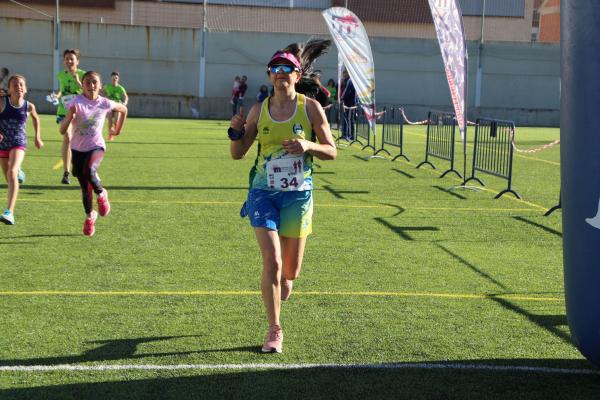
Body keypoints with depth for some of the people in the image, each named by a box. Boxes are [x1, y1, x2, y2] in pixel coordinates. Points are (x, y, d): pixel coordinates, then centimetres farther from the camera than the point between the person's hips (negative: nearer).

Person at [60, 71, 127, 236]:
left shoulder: (105, 103, -7)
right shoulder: (76, 102, -14)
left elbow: (123, 109, 17)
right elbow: (63, 131, -21)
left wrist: (117, 130, 18)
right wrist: (70, 116, -38)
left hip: (96, 146, -1)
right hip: (78, 148, 1)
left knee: (89, 172, -33)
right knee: (84, 187, 8)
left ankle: (101, 194, -2)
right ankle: (90, 216, 34)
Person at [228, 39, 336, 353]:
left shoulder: (311, 108, -2)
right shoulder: (258, 110, 2)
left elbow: (331, 151, 0)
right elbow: (238, 153, 8)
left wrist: (308, 145, -19)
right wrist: (235, 132, -12)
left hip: (298, 194, 0)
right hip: (263, 192, 0)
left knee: (290, 271, 6)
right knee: (272, 261, -14)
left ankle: (276, 301, 41)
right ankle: (274, 330, 2)